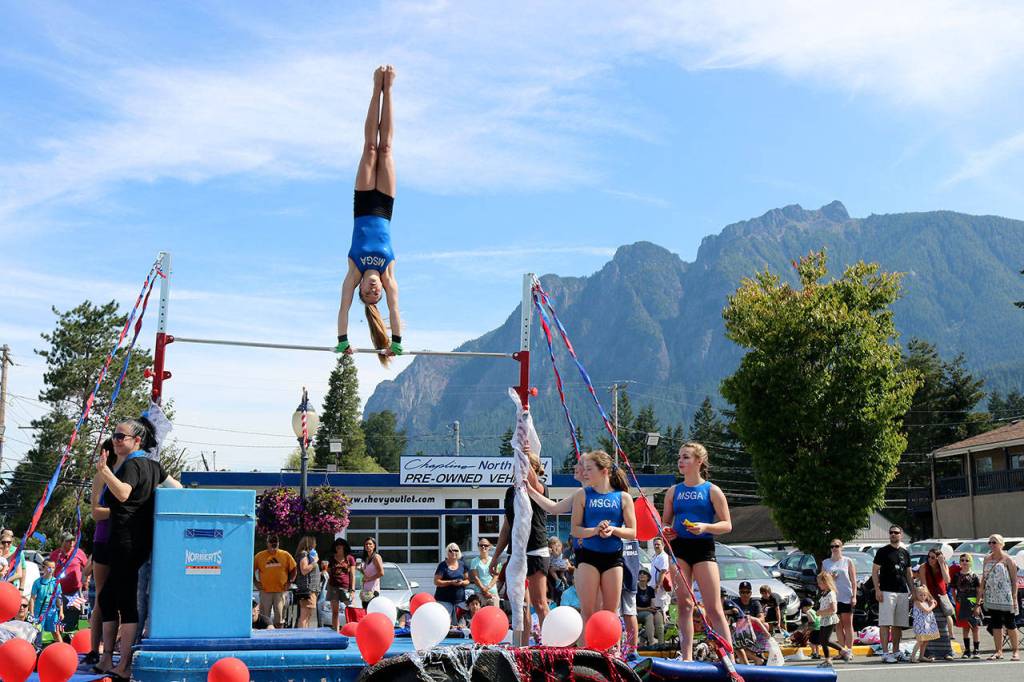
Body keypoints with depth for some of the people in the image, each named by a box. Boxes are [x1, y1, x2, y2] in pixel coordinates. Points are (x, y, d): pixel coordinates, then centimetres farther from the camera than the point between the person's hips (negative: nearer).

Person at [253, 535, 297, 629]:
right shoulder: (259, 556, -1)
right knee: (264, 618, 4)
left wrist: (289, 582, 2)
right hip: (265, 591, -1)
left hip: (280, 591, 1)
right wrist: (255, 582, 0)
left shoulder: (285, 555, 2)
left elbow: (293, 569, 11)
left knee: (279, 618, 5)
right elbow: (251, 570, 8)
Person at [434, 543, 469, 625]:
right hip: (444, 599, -5)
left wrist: (462, 582, -7)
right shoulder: (443, 565, -2)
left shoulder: (462, 564, 12)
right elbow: (436, 581, -7)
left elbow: (467, 580, 16)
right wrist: (451, 582, -16)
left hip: (459, 599, 5)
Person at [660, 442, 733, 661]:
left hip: (704, 547, -3)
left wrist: (705, 527, -18)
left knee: (714, 608, -5)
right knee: (684, 604, 1)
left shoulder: (712, 490, 1)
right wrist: (665, 532, -5)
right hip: (679, 548, 3)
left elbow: (727, 525, -1)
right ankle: (686, 656, 5)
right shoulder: (673, 491, 11)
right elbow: (665, 522, 18)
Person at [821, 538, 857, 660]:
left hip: (846, 597, -3)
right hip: (833, 597, 3)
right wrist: (829, 578, -8)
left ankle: (849, 650, 0)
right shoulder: (825, 563, 10)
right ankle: (842, 649, 12)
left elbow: (853, 580, 2)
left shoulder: (847, 561, 4)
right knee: (838, 625, 6)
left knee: (848, 624, -2)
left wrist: (854, 596, -6)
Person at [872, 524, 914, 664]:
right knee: (885, 623, -8)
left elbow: (909, 574, 21)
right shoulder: (883, 551, 1)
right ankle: (885, 653, -10)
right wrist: (877, 589, -12)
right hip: (887, 591, -5)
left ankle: (896, 651, 18)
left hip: (903, 593, 6)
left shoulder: (905, 553, 16)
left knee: (898, 624, 9)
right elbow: (874, 571, -2)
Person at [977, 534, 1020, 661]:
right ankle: (999, 652, 9)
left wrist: (1014, 597, -13)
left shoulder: (1007, 560, -5)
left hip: (1005, 597, -5)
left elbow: (1014, 580, -6)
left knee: (1009, 624, 1)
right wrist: (980, 595, 11)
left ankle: (1015, 651, 10)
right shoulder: (987, 559, 11)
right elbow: (983, 579, 15)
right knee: (995, 625, 5)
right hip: (991, 597, 5)